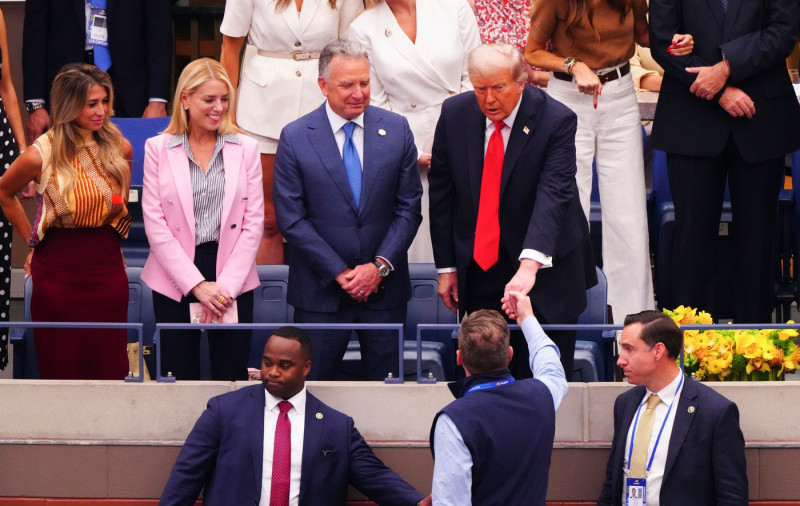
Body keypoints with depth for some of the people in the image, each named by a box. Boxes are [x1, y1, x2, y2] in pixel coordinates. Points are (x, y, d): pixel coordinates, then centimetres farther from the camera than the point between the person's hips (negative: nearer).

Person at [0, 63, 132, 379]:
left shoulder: (119, 149, 2)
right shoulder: (42, 155, -7)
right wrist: (32, 240, 11)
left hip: (107, 267, 2)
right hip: (57, 269, -2)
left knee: (109, 371, 2)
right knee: (61, 372, 2)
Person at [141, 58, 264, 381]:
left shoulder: (245, 149, 5)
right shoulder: (158, 149, 2)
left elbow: (253, 224, 2)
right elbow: (155, 225, -3)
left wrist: (225, 285, -8)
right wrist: (197, 284, -10)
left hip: (233, 282, 1)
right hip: (174, 281, -1)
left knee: (232, 376, 1)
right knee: (179, 378, 2)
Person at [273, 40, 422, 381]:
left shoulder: (396, 129, 2)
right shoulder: (295, 138, -4)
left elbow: (409, 208, 3)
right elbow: (291, 219, -6)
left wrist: (380, 266, -9)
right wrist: (339, 273, -10)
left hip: (384, 286, 2)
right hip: (321, 289, -2)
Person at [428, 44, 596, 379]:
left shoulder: (555, 121, -17)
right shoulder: (454, 114, -4)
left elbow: (553, 195, -29)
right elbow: (441, 192, 4)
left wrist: (529, 264, -42)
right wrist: (446, 266, 2)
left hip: (544, 267, -3)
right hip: (477, 272, 3)